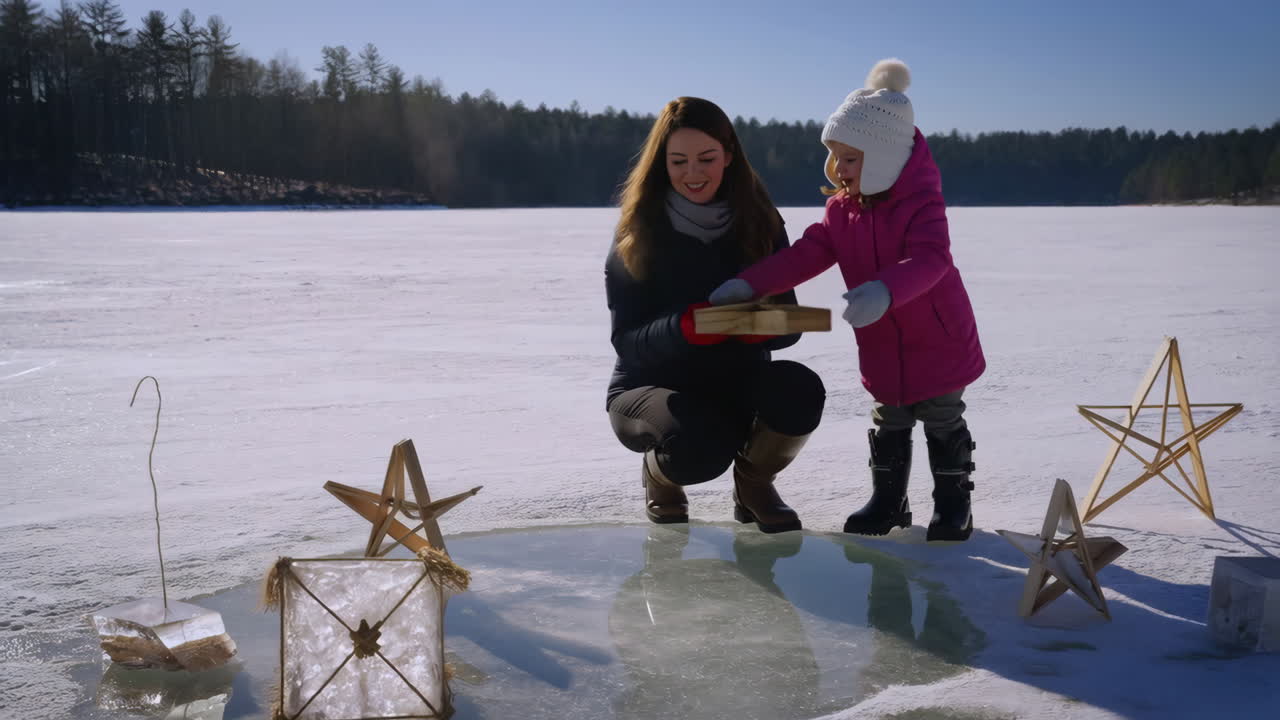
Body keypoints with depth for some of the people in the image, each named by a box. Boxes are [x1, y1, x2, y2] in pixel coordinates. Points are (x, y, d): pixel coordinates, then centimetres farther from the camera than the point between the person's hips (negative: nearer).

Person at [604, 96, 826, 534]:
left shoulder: (759, 224, -5)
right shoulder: (637, 234, -11)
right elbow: (627, 340, -15)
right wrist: (684, 328, -36)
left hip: (739, 384, 3)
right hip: (651, 387, -2)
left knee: (801, 390, -30)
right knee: (701, 448, -35)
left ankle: (754, 481, 3)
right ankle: (660, 473, 5)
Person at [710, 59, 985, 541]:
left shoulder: (920, 202, -21)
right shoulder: (841, 210, -1)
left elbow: (929, 258, -37)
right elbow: (804, 255, -8)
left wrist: (884, 290, -55)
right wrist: (749, 285, -20)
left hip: (938, 342, -5)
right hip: (882, 349, 6)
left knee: (943, 423, 8)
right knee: (888, 425, 16)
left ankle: (954, 503, 20)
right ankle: (888, 501, 28)